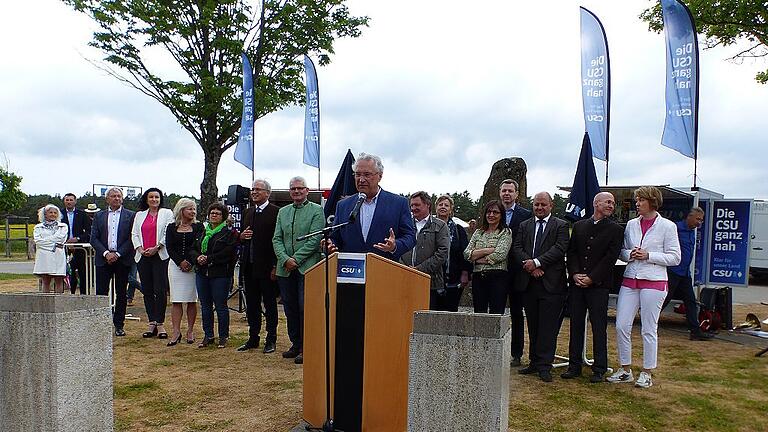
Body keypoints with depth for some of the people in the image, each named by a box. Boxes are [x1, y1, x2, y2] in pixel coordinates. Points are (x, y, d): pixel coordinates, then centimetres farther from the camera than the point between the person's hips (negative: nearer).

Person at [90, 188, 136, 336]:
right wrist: (106, 253, -9)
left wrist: (117, 254, -10)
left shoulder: (130, 215, 4)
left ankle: (119, 325, 12)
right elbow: (94, 238, 4)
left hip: (122, 259, -1)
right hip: (103, 258, 1)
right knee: (101, 292, 0)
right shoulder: (99, 216, 10)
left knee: (121, 293, 4)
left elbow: (131, 238, -2)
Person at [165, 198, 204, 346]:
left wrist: (190, 262, -12)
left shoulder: (198, 227, 5)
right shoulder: (172, 227, 8)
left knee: (191, 300, 2)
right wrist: (180, 262, -11)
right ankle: (176, 333, 0)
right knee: (176, 300, -2)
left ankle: (190, 331, 10)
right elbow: (169, 247, 1)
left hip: (193, 266, -1)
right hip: (175, 265, 1)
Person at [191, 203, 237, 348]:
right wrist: (198, 257, -7)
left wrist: (209, 258, -16)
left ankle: (223, 337, 11)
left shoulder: (228, 232, -2)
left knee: (221, 306, 0)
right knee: (205, 306, 11)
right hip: (202, 273, 6)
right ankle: (208, 336, 21)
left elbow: (228, 253, -13)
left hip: (219, 274, -6)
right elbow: (194, 249, 15)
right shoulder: (203, 231, 16)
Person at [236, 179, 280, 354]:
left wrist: (275, 267, -16)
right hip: (249, 266, 7)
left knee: (270, 305, 4)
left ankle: (271, 340, 13)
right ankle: (253, 338, 23)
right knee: (251, 305, 13)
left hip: (267, 267, -7)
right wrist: (241, 236, -2)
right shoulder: (248, 212, 14)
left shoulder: (275, 212, -9)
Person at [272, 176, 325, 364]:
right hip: (286, 269, 5)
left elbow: (315, 239, -9)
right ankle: (296, 344, 23)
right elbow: (277, 239, 9)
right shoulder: (283, 212, 15)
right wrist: (284, 259, -8)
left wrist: (296, 259, -13)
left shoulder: (316, 210, 0)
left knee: (305, 308, -4)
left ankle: (306, 348, 5)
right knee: (290, 308, 11)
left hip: (307, 267, -5)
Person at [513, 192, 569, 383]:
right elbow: (517, 248, 4)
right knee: (533, 326, 11)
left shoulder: (560, 226, 3)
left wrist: (537, 262, -17)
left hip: (551, 283, -4)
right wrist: (529, 265, -12)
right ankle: (534, 362, 20)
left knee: (548, 327, -2)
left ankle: (544, 366, 5)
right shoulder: (524, 225, 15)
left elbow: (560, 249, -10)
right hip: (528, 283, 4)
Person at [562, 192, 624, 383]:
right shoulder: (578, 226, 13)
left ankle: (599, 369, 11)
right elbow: (571, 252, 8)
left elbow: (610, 258, -6)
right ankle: (574, 365, 17)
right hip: (576, 283, 4)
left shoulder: (615, 229, 2)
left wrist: (591, 278, -12)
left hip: (599, 285, -3)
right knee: (576, 324, 8)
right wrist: (575, 274, -7)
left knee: (599, 327, 1)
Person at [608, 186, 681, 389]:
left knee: (649, 329, 3)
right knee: (621, 326, 2)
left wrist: (648, 256, -15)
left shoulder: (667, 226, -3)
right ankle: (625, 370, 17)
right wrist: (630, 255, -5)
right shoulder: (631, 224, 9)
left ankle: (647, 373, 17)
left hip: (653, 282, -4)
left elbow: (674, 257, -4)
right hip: (630, 280, 5)